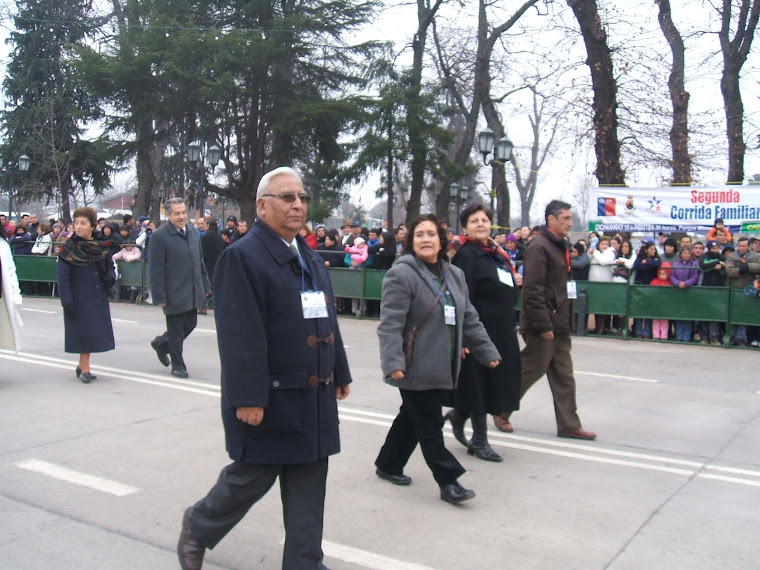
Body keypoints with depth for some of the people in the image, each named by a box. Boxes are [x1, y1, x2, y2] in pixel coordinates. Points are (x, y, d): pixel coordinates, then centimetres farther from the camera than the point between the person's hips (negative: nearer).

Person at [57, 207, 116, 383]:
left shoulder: (101, 247, 7)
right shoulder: (68, 249, -5)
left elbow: (110, 267, 16)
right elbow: (63, 278, -8)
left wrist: (110, 278, -7)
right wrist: (66, 301, -15)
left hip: (98, 298, 4)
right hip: (79, 299, -4)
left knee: (94, 331, 8)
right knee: (83, 331, -1)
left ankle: (82, 366, 23)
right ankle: (85, 369, 9)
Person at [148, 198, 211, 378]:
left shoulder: (193, 231, 7)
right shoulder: (159, 236, -12)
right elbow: (155, 269, -13)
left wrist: (206, 286, 12)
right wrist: (160, 296, -15)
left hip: (193, 291, 6)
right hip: (174, 294, -6)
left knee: (190, 324, 16)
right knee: (176, 331, 6)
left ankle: (161, 343, 39)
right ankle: (177, 365, 22)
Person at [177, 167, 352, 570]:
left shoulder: (310, 257, 14)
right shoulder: (242, 257, -12)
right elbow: (241, 336, -19)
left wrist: (340, 373, 16)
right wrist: (248, 397, -22)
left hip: (315, 396, 7)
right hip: (270, 397, -7)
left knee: (309, 488, 12)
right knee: (252, 477, 9)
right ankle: (198, 526, 36)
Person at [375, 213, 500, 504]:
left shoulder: (455, 275, 11)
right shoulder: (401, 274, -12)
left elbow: (469, 318, 17)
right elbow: (390, 324, -19)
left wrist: (487, 350, 14)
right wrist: (393, 361, -28)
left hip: (441, 368, 8)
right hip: (416, 368, -8)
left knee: (412, 418, 18)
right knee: (429, 425, 0)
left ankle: (388, 465, 35)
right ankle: (448, 480, 9)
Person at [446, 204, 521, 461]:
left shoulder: (497, 254, 13)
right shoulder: (466, 256, -12)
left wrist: (517, 283, 2)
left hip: (502, 331, 9)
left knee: (496, 381, 14)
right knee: (480, 381, 3)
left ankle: (459, 415, 34)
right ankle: (479, 441, 18)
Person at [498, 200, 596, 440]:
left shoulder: (559, 246, 16)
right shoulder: (539, 247, -15)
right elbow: (532, 290, -22)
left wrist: (565, 320, 18)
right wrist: (543, 325, -22)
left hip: (559, 324, 9)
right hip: (543, 326, -9)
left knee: (564, 375, 11)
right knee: (531, 369, 1)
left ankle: (569, 424, 18)